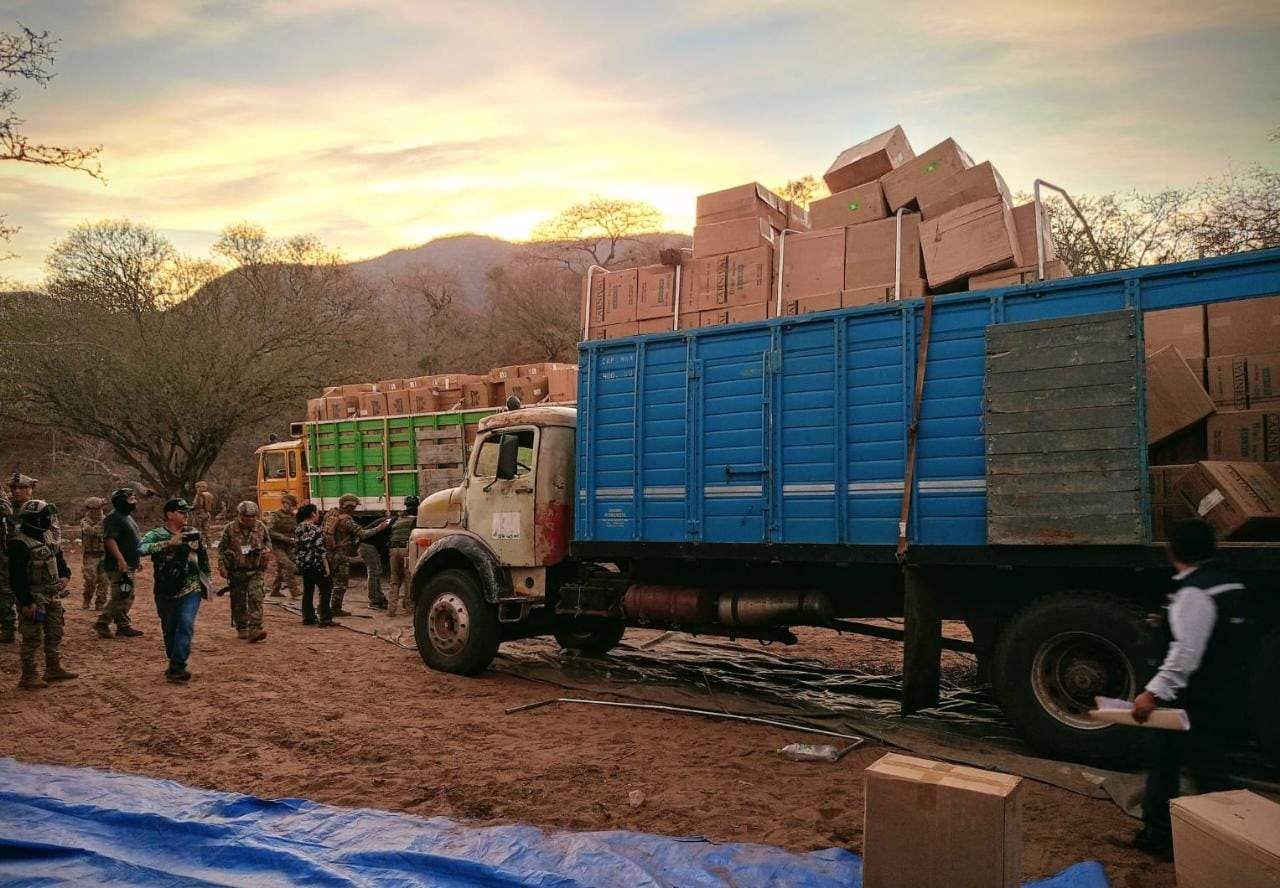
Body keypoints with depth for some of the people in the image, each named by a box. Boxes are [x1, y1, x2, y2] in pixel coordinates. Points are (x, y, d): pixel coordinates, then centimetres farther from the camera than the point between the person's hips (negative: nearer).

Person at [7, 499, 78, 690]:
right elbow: (17, 576, -21)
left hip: (53, 595, 8)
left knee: (55, 633, 16)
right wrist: (26, 602, -22)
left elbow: (59, 558, 21)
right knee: (33, 638, -2)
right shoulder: (19, 544, -19)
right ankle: (28, 676, 8)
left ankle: (54, 669, 28)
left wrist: (65, 576, 3)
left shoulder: (47, 536, 7)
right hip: (34, 598, -8)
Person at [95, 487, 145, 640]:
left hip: (129, 565, 10)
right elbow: (109, 539, -25)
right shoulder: (113, 518, -15)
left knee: (126, 598, 13)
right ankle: (102, 624, 0)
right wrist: (120, 559, -32)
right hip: (119, 566, -10)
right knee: (120, 597, -10)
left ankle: (124, 626, 19)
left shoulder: (127, 517, 17)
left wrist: (137, 559, 23)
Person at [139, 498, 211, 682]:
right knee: (169, 630, 12)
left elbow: (203, 558, 16)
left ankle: (176, 667, -15)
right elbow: (141, 548, -28)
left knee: (186, 627, -14)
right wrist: (168, 543, -34)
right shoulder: (156, 535, -6)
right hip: (166, 593, 0)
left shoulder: (194, 534, 3)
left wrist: (206, 581, 18)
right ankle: (175, 664, 30)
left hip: (191, 591, 0)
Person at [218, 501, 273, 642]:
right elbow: (221, 548, 2)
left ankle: (255, 629, -17)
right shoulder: (230, 528, -5)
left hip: (255, 571, 0)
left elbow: (267, 541, 19)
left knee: (256, 599, -13)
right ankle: (241, 629, 23)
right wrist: (222, 566, -4)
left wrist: (267, 550, -2)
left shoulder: (260, 527, 2)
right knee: (238, 602, 8)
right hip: (237, 571, 0)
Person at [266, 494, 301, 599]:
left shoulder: (293, 515, 6)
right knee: (289, 566, -18)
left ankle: (275, 590, 27)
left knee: (281, 568, 13)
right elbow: (269, 531, -18)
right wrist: (284, 538, -24)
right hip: (277, 546, -6)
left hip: (288, 546, 6)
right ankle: (294, 591, -17)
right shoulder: (276, 515, -12)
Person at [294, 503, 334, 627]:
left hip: (303, 564, 8)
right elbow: (320, 550, -18)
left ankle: (308, 618, 17)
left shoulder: (298, 529, 7)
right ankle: (325, 619, -2)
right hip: (316, 565, -8)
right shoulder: (316, 529, -15)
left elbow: (296, 548, 13)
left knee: (308, 591, 14)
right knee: (326, 590, 0)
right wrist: (326, 566, -15)